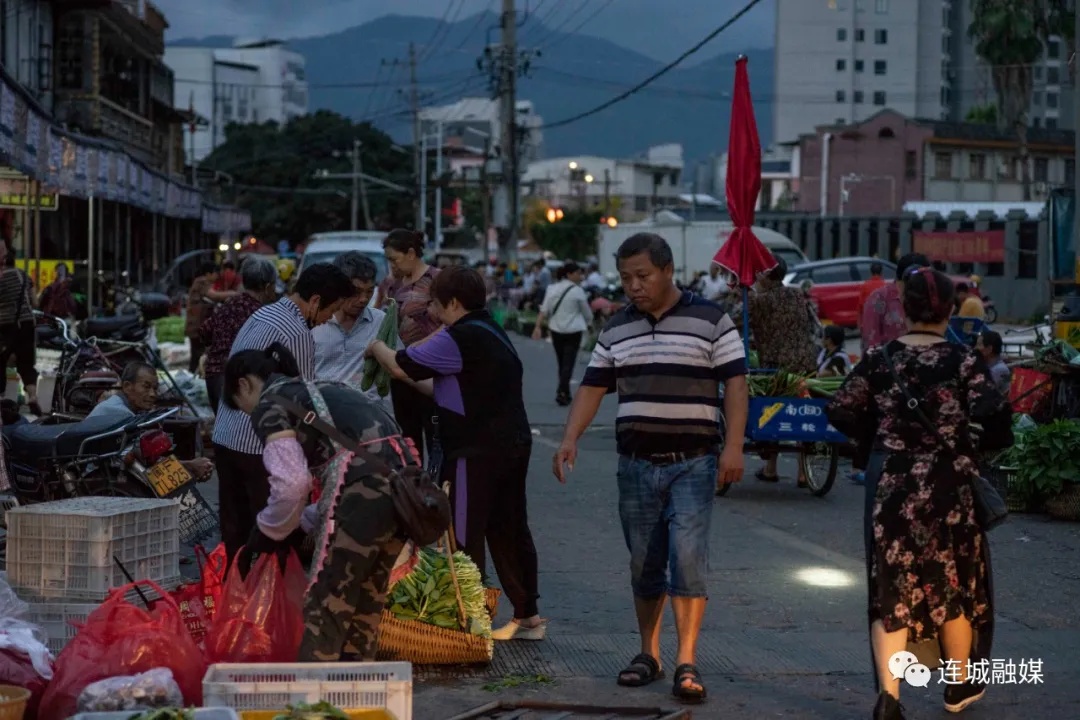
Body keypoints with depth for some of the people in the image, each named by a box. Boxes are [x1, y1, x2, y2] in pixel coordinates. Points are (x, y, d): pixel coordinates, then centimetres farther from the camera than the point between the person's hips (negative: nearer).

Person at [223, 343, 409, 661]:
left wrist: (269, 530, 10)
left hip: (364, 484, -8)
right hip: (401, 476, 8)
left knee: (326, 604, 0)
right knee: (367, 601, 17)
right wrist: (302, 524, 29)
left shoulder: (268, 405, 7)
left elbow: (292, 483, -7)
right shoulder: (321, 390, 31)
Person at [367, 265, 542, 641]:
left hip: (476, 452, -10)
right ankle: (527, 615, 20)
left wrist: (376, 347, 7)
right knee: (509, 529, 15)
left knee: (465, 537, -2)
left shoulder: (460, 339, -16)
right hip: (512, 444, 10)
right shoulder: (491, 332, 16)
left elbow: (402, 366, -13)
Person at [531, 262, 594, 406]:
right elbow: (587, 313, 0)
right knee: (568, 363, -4)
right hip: (573, 331, -5)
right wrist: (589, 323, 18)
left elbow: (544, 311, -2)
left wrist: (538, 326, -3)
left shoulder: (552, 289, 4)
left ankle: (564, 393, 24)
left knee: (561, 362, 16)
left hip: (556, 330, 5)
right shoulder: (577, 291, -8)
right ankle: (561, 392, -15)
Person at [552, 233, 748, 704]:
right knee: (643, 564, 10)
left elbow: (735, 383, -6)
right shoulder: (616, 330, 10)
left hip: (693, 463, -4)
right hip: (636, 464, 4)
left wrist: (734, 447, -15)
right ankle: (648, 655, 23)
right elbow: (593, 387, 9)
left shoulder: (709, 320, -3)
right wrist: (570, 439, -6)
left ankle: (686, 664, -10)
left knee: (688, 558, -13)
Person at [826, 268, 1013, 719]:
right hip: (948, 489, -1)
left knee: (891, 589, 5)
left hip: (891, 489, 1)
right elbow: (994, 417, -18)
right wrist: (981, 445, 2)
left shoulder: (879, 360, -1)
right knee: (953, 584, 17)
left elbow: (840, 412, 1)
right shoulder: (963, 361, -8)